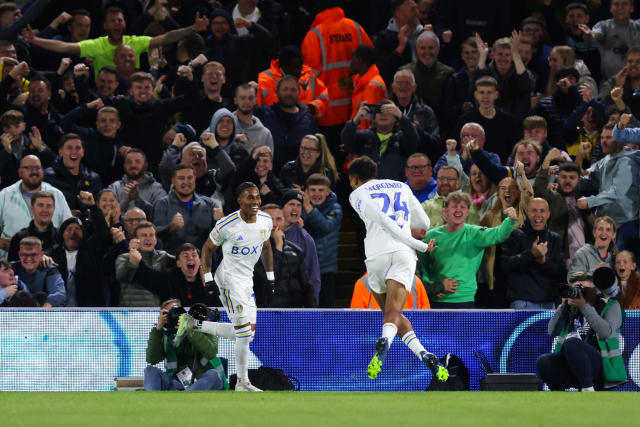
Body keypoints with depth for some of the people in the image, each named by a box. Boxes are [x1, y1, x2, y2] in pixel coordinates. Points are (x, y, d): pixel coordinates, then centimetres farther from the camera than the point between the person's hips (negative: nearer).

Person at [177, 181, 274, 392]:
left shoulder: (266, 221, 0)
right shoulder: (227, 225, -18)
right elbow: (207, 248, -5)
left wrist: (270, 277, 14)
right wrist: (207, 280, -9)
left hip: (247, 280, 8)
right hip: (229, 278, -8)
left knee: (247, 332, 10)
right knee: (245, 334, -10)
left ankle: (194, 325, 23)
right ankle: (242, 383, 2)